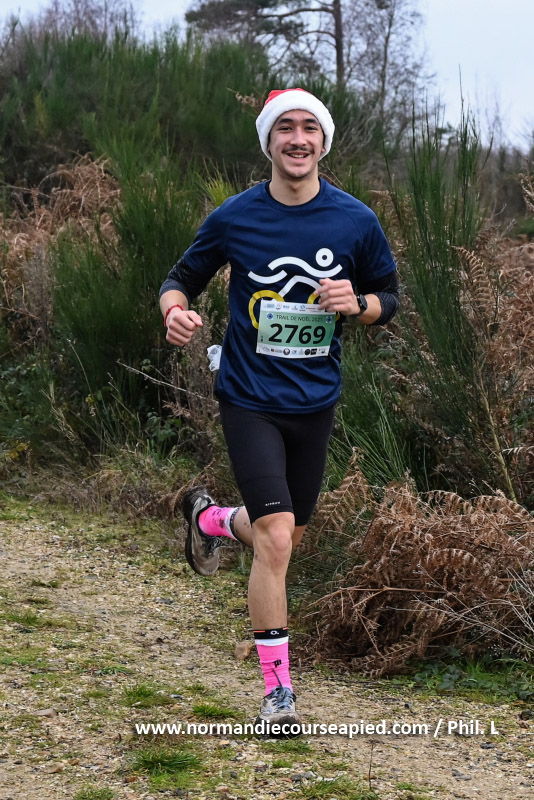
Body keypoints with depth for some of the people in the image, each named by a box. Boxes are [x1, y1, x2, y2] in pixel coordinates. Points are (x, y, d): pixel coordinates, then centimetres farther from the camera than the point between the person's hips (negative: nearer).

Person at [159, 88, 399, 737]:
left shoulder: (356, 221, -4)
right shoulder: (234, 219, -7)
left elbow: (389, 298, 9)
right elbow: (183, 278, 6)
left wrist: (355, 304, -15)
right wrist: (175, 311, -18)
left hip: (315, 402, 3)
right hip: (250, 399, -3)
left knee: (288, 535, 18)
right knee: (275, 538, -16)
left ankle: (210, 518, 52)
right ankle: (277, 689, -6)